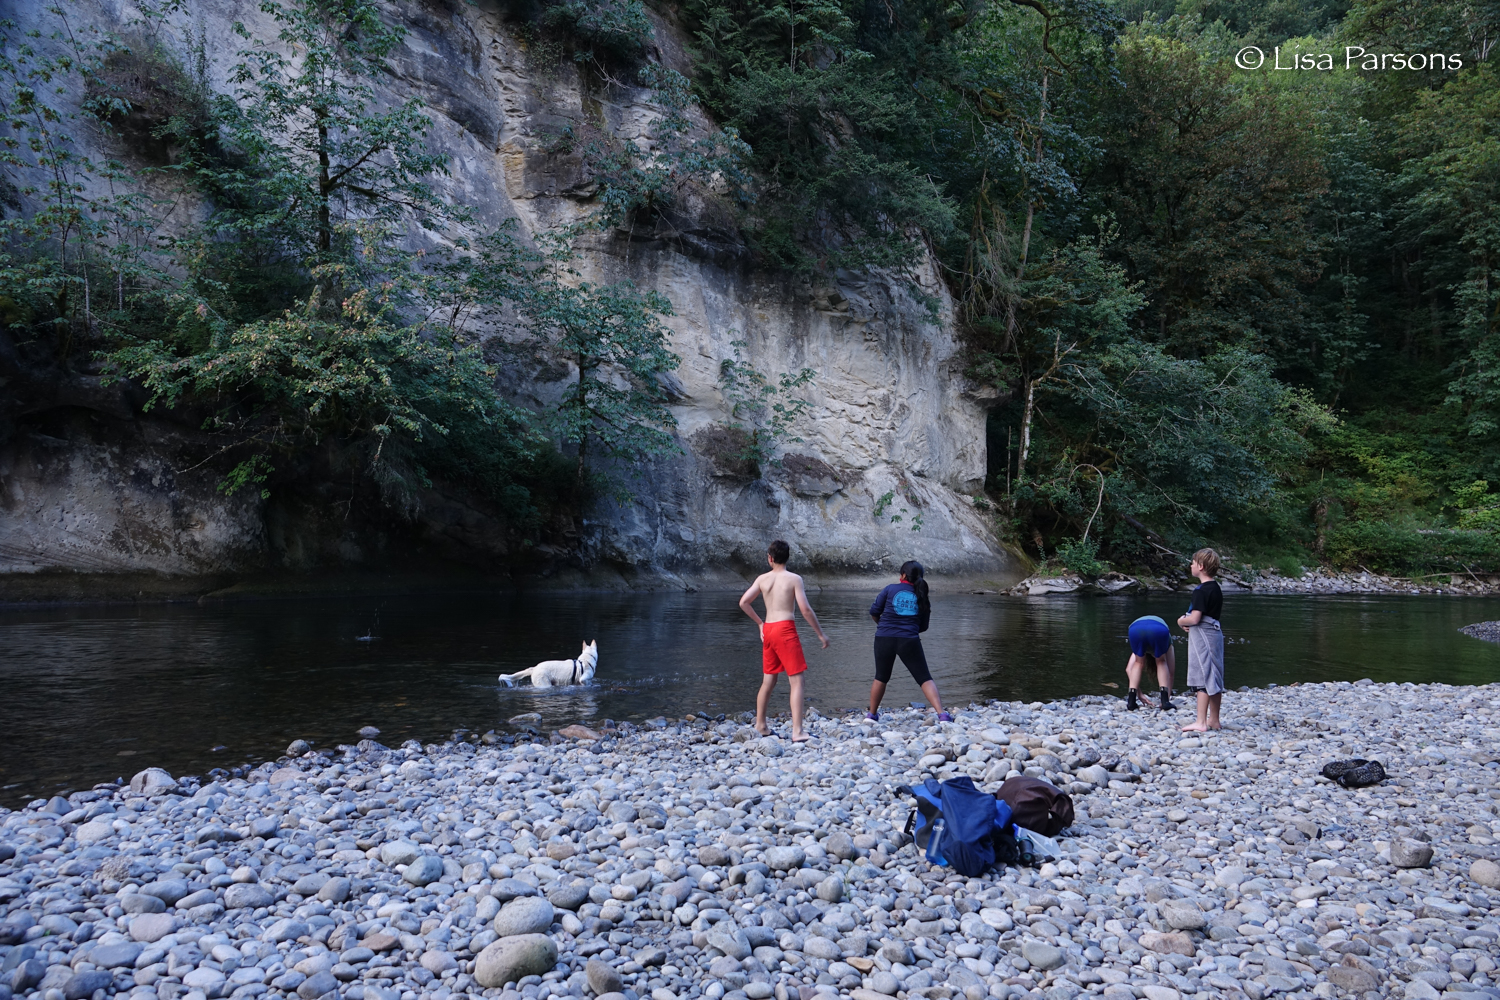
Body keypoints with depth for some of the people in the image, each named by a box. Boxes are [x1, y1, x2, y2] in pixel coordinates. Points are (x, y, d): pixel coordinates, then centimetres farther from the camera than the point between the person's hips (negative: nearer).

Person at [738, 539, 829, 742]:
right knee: (796, 680, -5)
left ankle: (760, 724, 28)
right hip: (785, 629, -6)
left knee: (768, 680, 18)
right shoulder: (794, 579, -5)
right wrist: (820, 634, -3)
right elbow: (805, 609, -11)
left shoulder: (762, 579, 7)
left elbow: (743, 603, 5)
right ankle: (797, 732, -12)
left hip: (768, 629, 6)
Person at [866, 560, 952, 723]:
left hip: (884, 638, 0)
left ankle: (872, 714, 28)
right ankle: (942, 714, -11)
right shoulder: (922, 597, 9)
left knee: (881, 678, 19)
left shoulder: (891, 589, 1)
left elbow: (874, 612, 3)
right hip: (909, 641, 0)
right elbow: (923, 627, 14)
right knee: (925, 679, 4)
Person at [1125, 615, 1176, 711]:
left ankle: (1131, 701, 19)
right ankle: (1165, 701, 18)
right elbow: (1171, 673, 39)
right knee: (1161, 662, 28)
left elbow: (1128, 669, 38)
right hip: (1159, 630, -1)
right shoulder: (1168, 645, 42)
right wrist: (1168, 696, 44)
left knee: (1139, 663, 28)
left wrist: (1139, 695, 39)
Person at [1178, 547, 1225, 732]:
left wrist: (1180, 621, -2)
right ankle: (1213, 720, 21)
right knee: (1214, 679, 13)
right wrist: (1188, 621, 8)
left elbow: (1194, 619, -23)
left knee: (1203, 678, -7)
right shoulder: (1216, 589, 12)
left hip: (1202, 635, -10)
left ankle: (1201, 722, -5)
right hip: (1215, 633, 10)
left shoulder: (1201, 591, -17)